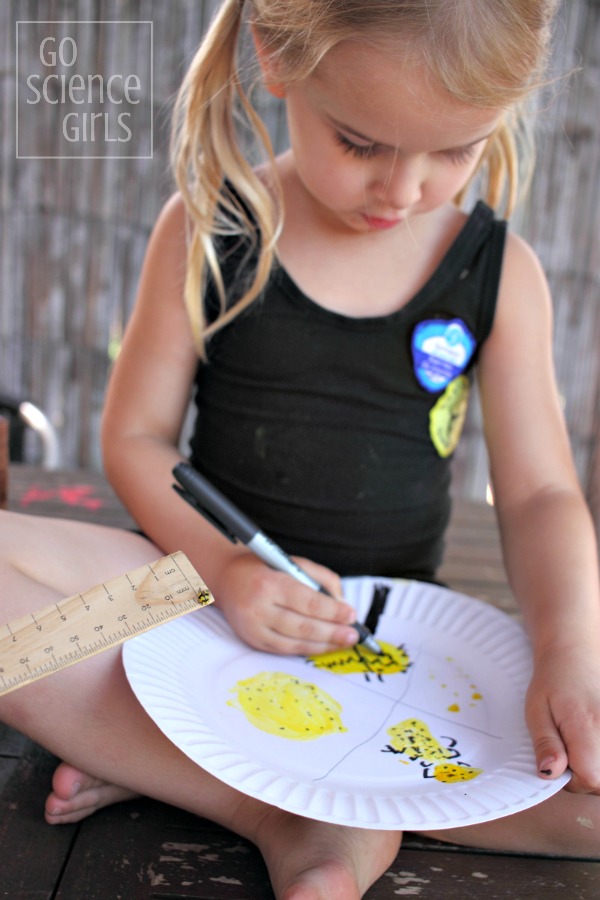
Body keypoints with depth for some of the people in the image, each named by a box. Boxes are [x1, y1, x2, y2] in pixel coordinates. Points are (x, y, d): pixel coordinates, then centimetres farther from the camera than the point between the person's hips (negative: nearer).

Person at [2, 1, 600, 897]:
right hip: (208, 588, 0)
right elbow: (135, 438, -2)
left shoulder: (500, 273, -2)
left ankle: (155, 762, -18)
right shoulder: (206, 229, -4)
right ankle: (298, 820, -23)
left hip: (394, 635, 2)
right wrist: (221, 563, -21)